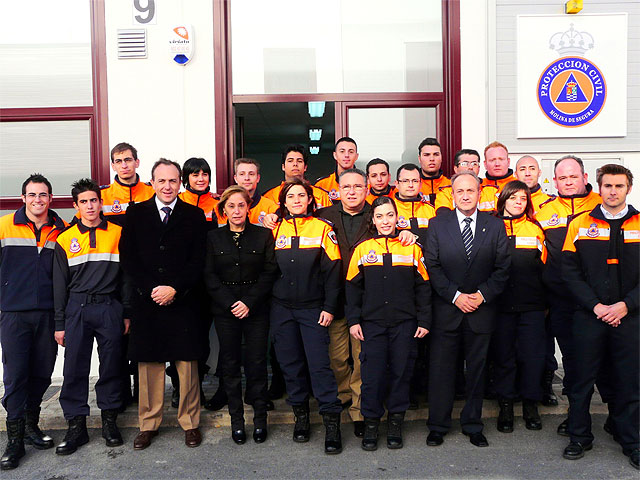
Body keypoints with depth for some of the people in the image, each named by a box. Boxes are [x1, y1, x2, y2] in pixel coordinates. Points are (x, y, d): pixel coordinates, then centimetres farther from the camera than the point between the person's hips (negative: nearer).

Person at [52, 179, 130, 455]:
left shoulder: (118, 233, 5)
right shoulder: (65, 240, 7)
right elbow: (60, 284, 8)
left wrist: (127, 314, 2)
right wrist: (60, 324, 5)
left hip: (110, 308, 0)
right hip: (77, 308, 1)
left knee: (111, 365, 5)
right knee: (75, 368, 2)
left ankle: (109, 420, 18)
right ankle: (76, 425, 13)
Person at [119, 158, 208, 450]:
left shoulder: (194, 216, 6)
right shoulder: (135, 214, 9)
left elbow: (198, 261, 0)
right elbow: (127, 258, 3)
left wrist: (174, 289, -11)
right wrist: (150, 289, -8)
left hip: (183, 302, -1)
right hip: (145, 302, 1)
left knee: (187, 365, 4)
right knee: (148, 365, 7)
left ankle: (190, 423, 19)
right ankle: (149, 424, 22)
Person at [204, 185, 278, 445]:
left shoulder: (263, 235, 3)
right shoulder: (213, 238, 6)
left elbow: (269, 272, -1)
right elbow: (209, 276, 2)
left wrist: (249, 303, -10)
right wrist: (230, 303, -9)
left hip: (256, 309, -1)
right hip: (225, 311, 1)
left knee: (256, 364, 1)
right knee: (230, 365, 5)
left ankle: (260, 419, 15)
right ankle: (236, 420, 18)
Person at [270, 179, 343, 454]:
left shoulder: (322, 229, 0)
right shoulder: (275, 230, 8)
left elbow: (332, 270, -4)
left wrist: (329, 307, -9)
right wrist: (268, 304, 6)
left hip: (312, 308, -3)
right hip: (281, 308, 3)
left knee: (319, 363, -6)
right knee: (290, 363, 8)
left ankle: (332, 422, 3)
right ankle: (300, 415, 23)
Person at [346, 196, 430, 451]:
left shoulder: (412, 248, 4)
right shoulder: (362, 249, 4)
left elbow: (423, 287, 6)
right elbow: (353, 287, 7)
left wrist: (424, 321, 2)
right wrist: (353, 320, 1)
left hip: (404, 324, 0)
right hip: (372, 323, 0)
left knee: (401, 372, 6)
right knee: (372, 373, 0)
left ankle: (396, 422, 22)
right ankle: (371, 423, 16)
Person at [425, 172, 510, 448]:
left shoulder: (495, 226, 5)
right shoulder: (437, 224, 2)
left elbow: (503, 268, 2)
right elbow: (432, 266, -3)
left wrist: (482, 294, -10)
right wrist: (455, 295, -11)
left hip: (481, 309, 1)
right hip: (446, 310, -1)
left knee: (477, 369, 11)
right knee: (441, 369, 5)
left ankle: (473, 425, 26)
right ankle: (438, 425, 20)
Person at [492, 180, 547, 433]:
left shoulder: (535, 230, 11)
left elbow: (544, 266, 14)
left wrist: (545, 301, 8)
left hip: (531, 305, 1)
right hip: (501, 304, -1)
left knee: (532, 354, 3)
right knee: (503, 354, 5)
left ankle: (530, 405, 20)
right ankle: (506, 405, 18)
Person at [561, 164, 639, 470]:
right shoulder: (580, 224, 2)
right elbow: (570, 271, -2)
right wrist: (596, 306, -10)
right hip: (589, 316, 0)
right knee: (583, 379, 8)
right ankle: (580, 437, 23)